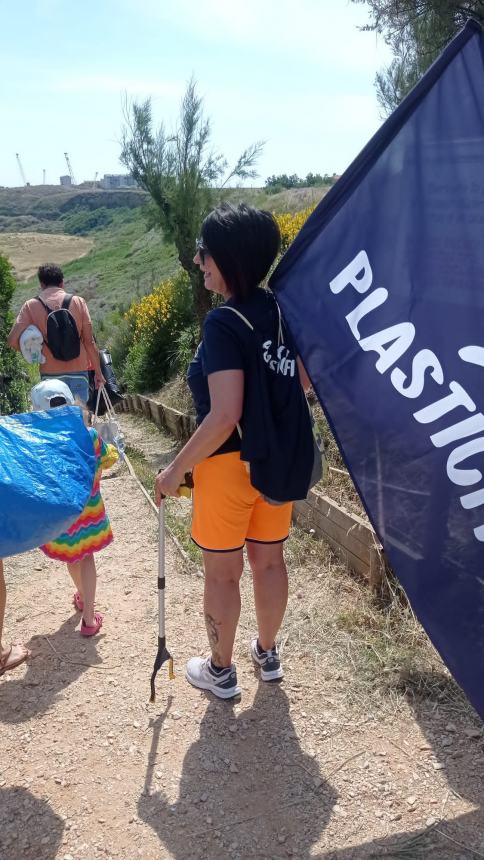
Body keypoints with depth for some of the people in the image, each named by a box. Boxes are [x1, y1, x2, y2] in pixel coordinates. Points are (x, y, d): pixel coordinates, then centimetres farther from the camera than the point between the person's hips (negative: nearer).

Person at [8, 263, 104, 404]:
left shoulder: (31, 306, -1)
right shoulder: (78, 301, 0)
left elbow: (12, 340, -9)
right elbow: (89, 341, -2)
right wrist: (98, 372, 7)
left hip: (51, 374, 0)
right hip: (78, 371, 0)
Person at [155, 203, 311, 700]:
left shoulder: (224, 322, -22)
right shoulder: (282, 311, 1)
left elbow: (224, 416, -26)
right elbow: (303, 381, 12)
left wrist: (177, 469, -16)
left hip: (229, 463, -7)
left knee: (222, 572, 12)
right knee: (269, 561, 21)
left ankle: (220, 672, 30)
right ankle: (267, 654, 40)